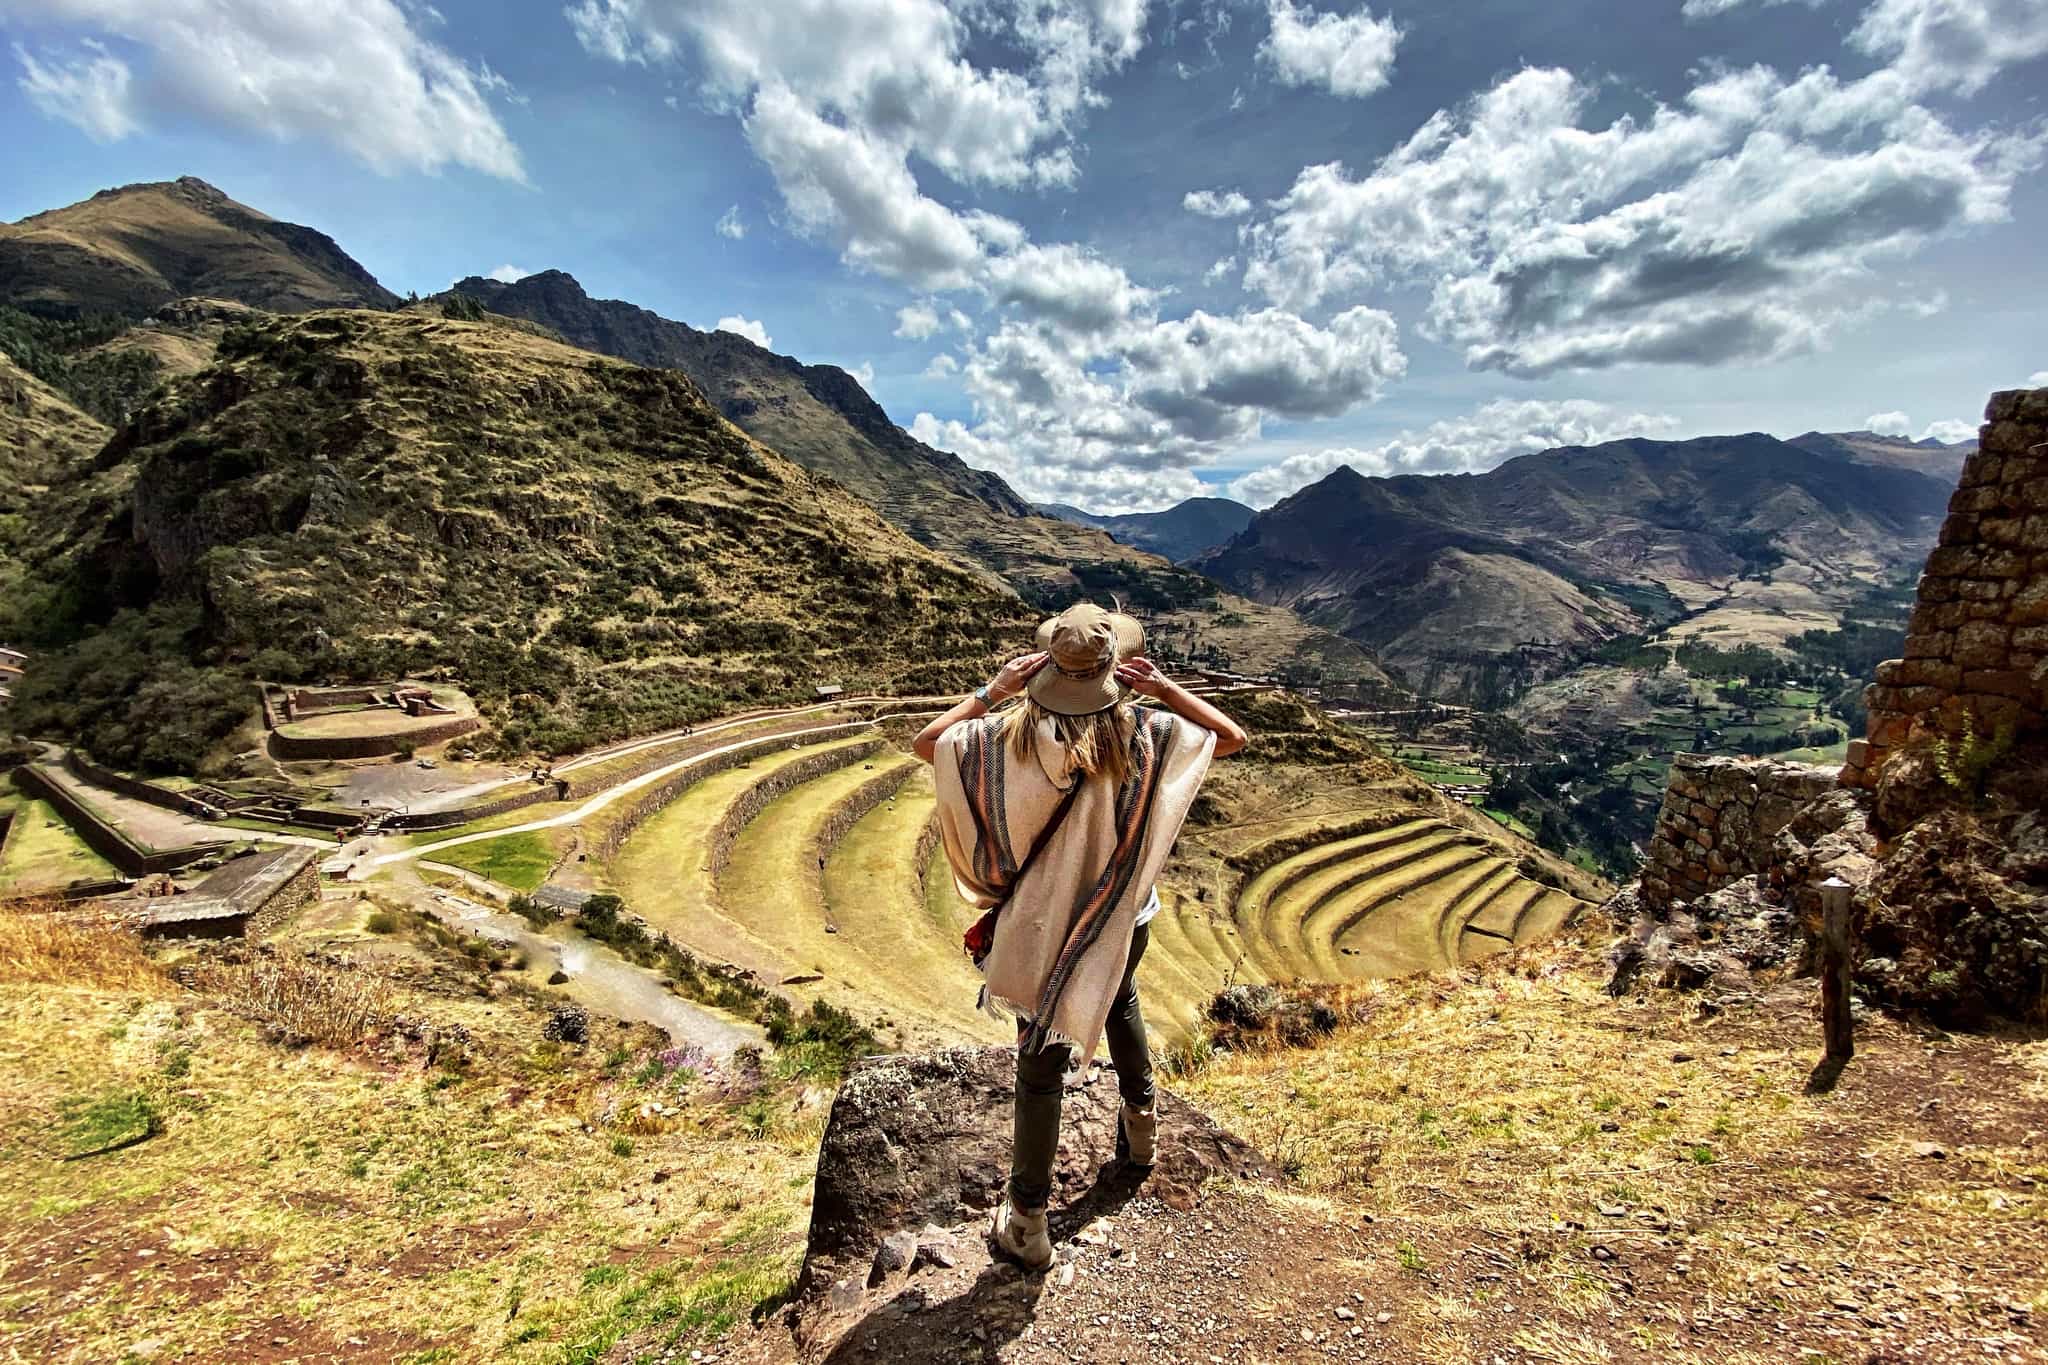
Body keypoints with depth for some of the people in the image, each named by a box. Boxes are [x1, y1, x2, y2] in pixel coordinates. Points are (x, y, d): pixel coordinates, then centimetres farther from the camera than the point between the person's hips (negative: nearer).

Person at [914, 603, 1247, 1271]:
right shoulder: (1146, 734, -16)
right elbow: (1232, 737, 0)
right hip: (1126, 920, 3)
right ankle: (1140, 1122, 55)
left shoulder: (1013, 734, -20)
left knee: (1040, 1067, 12)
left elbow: (926, 744, -7)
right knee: (1119, 999, 35)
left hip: (1043, 928, -2)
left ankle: (1028, 1224, 28)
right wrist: (1163, 687, -7)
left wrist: (995, 690, -7)